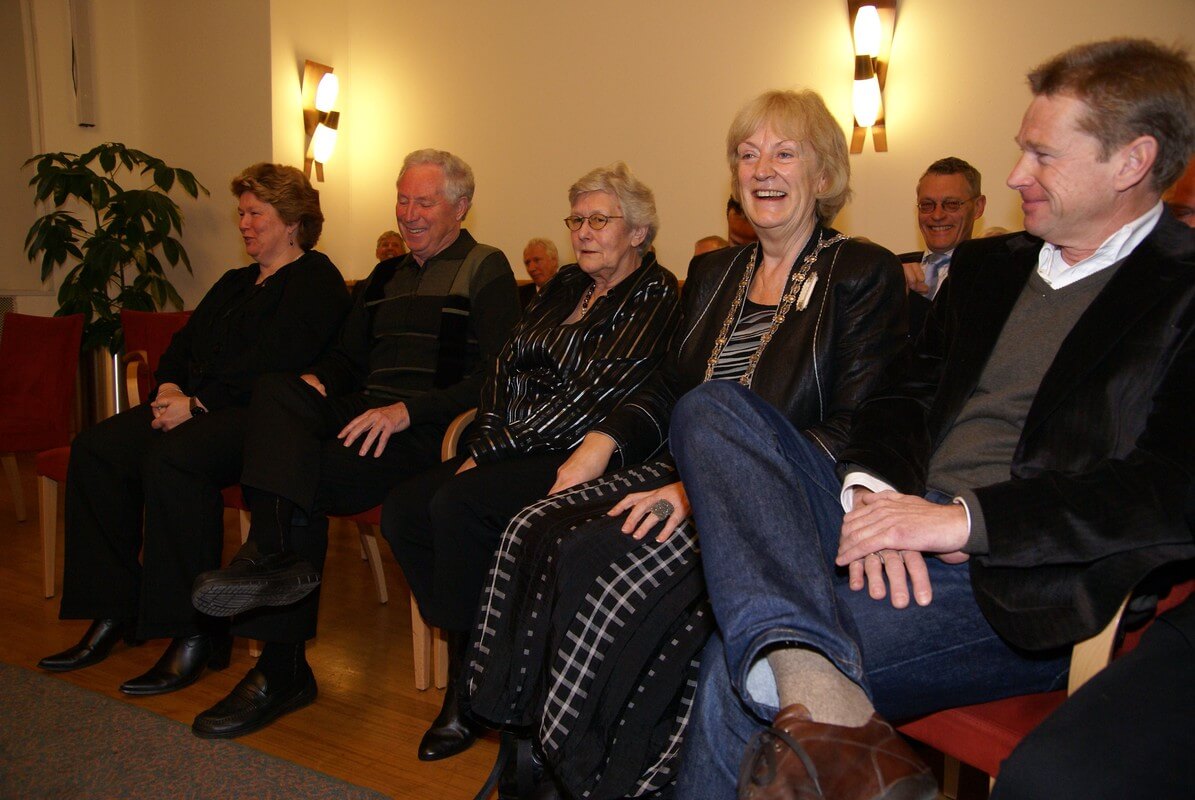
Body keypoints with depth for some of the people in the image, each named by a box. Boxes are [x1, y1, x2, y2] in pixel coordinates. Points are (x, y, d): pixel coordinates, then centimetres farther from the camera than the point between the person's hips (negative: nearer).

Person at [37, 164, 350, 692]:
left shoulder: (315, 281, -3)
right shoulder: (236, 282, 28)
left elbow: (272, 361, -16)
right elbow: (184, 344, 22)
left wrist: (197, 403, -18)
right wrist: (170, 388, 0)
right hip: (195, 407, 9)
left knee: (171, 460, -34)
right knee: (96, 447, -9)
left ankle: (194, 634, -24)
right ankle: (112, 615, -4)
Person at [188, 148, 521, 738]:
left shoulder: (486, 270, 3)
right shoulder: (385, 277, 27)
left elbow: (495, 376, -9)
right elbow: (348, 357, 26)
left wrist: (407, 411, -21)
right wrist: (316, 380, 1)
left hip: (430, 430, -6)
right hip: (363, 416, 6)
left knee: (312, 480, -28)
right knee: (277, 391, -24)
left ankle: (281, 672, -21)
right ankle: (279, 554, -35)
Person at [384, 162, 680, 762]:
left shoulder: (653, 295, -3)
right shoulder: (564, 286, 21)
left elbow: (598, 395, -14)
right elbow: (506, 364, 15)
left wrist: (496, 449, -14)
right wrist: (487, 439, -3)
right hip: (513, 449, 8)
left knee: (459, 503, -29)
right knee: (403, 507, -14)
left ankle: (469, 689, -11)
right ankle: (466, 653, -3)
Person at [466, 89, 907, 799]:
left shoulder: (865, 276, -3)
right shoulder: (713, 273, 18)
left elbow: (854, 432, -12)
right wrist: (603, 441, 1)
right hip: (684, 473, 7)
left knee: (613, 564, -30)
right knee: (534, 533, -19)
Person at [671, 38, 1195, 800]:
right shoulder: (987, 264, 21)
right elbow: (906, 397, 14)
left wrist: (964, 516, -21)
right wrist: (872, 491, -9)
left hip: (1020, 590, -7)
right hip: (899, 529, 7)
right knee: (709, 408, -18)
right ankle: (818, 694, -35)